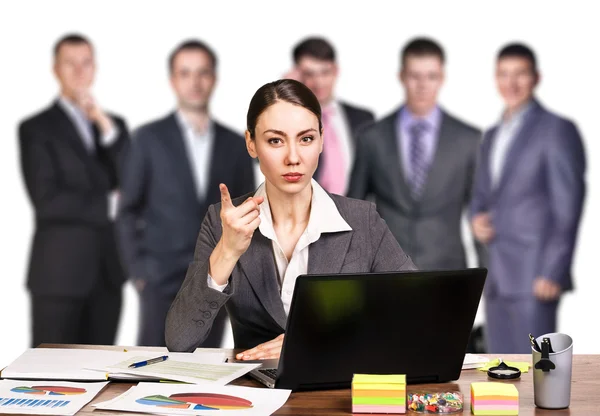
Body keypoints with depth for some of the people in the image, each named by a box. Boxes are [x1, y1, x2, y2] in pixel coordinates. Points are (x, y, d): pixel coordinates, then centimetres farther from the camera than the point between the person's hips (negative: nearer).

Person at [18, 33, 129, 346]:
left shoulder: (114, 125, 15)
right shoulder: (36, 129, -1)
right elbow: (46, 199, -12)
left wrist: (105, 125, -9)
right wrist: (108, 201, -7)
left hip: (108, 270, 5)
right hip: (58, 271, -5)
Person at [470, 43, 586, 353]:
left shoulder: (558, 130, -5)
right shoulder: (492, 136, 19)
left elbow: (568, 206, -10)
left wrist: (553, 272, -16)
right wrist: (477, 219, 1)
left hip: (534, 277, -7)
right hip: (496, 280, 8)